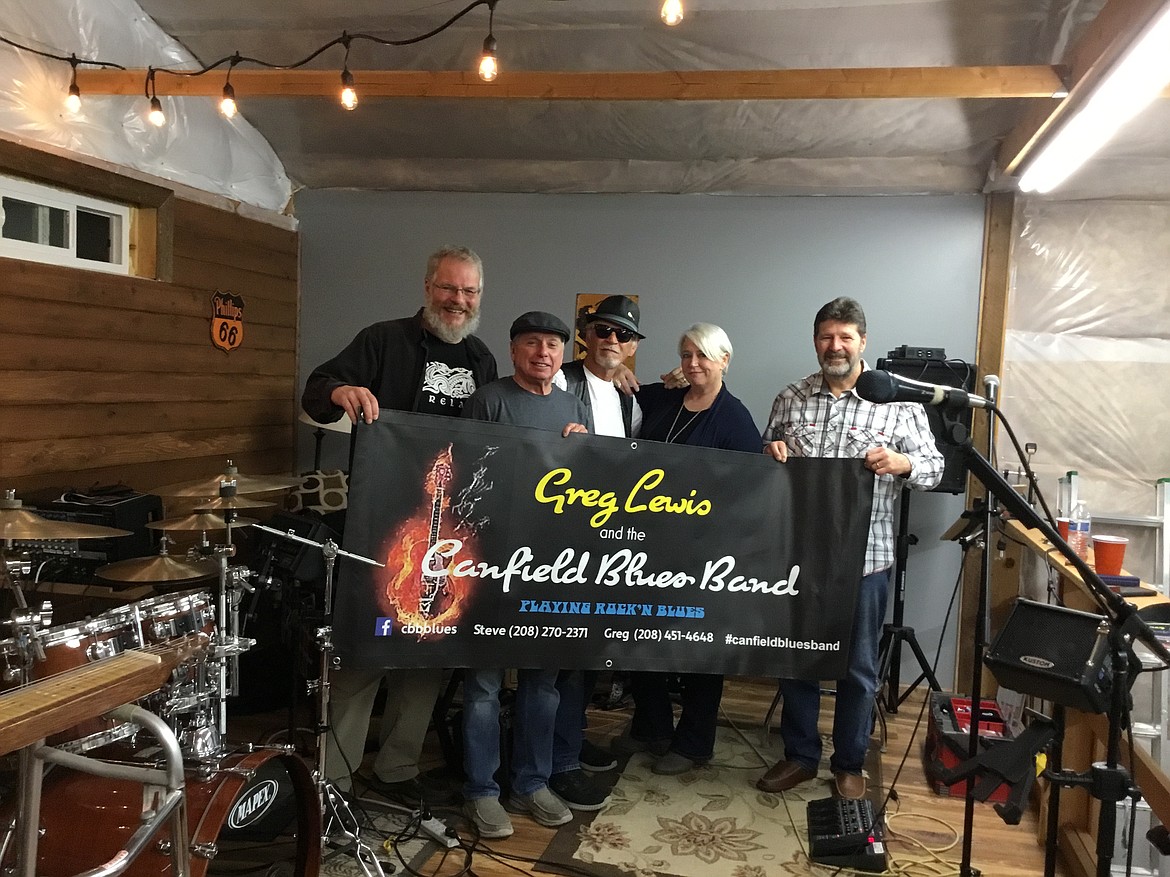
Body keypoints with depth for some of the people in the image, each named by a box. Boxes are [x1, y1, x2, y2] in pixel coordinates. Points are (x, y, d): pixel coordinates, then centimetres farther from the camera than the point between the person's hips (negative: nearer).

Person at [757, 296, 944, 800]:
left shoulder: (898, 402, -2)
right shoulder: (791, 399, 6)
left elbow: (934, 469, -2)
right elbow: (766, 459, 15)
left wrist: (901, 463, -23)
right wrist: (771, 453, -8)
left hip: (863, 558, -2)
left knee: (858, 668, 9)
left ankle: (849, 764, 27)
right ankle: (799, 756, 30)